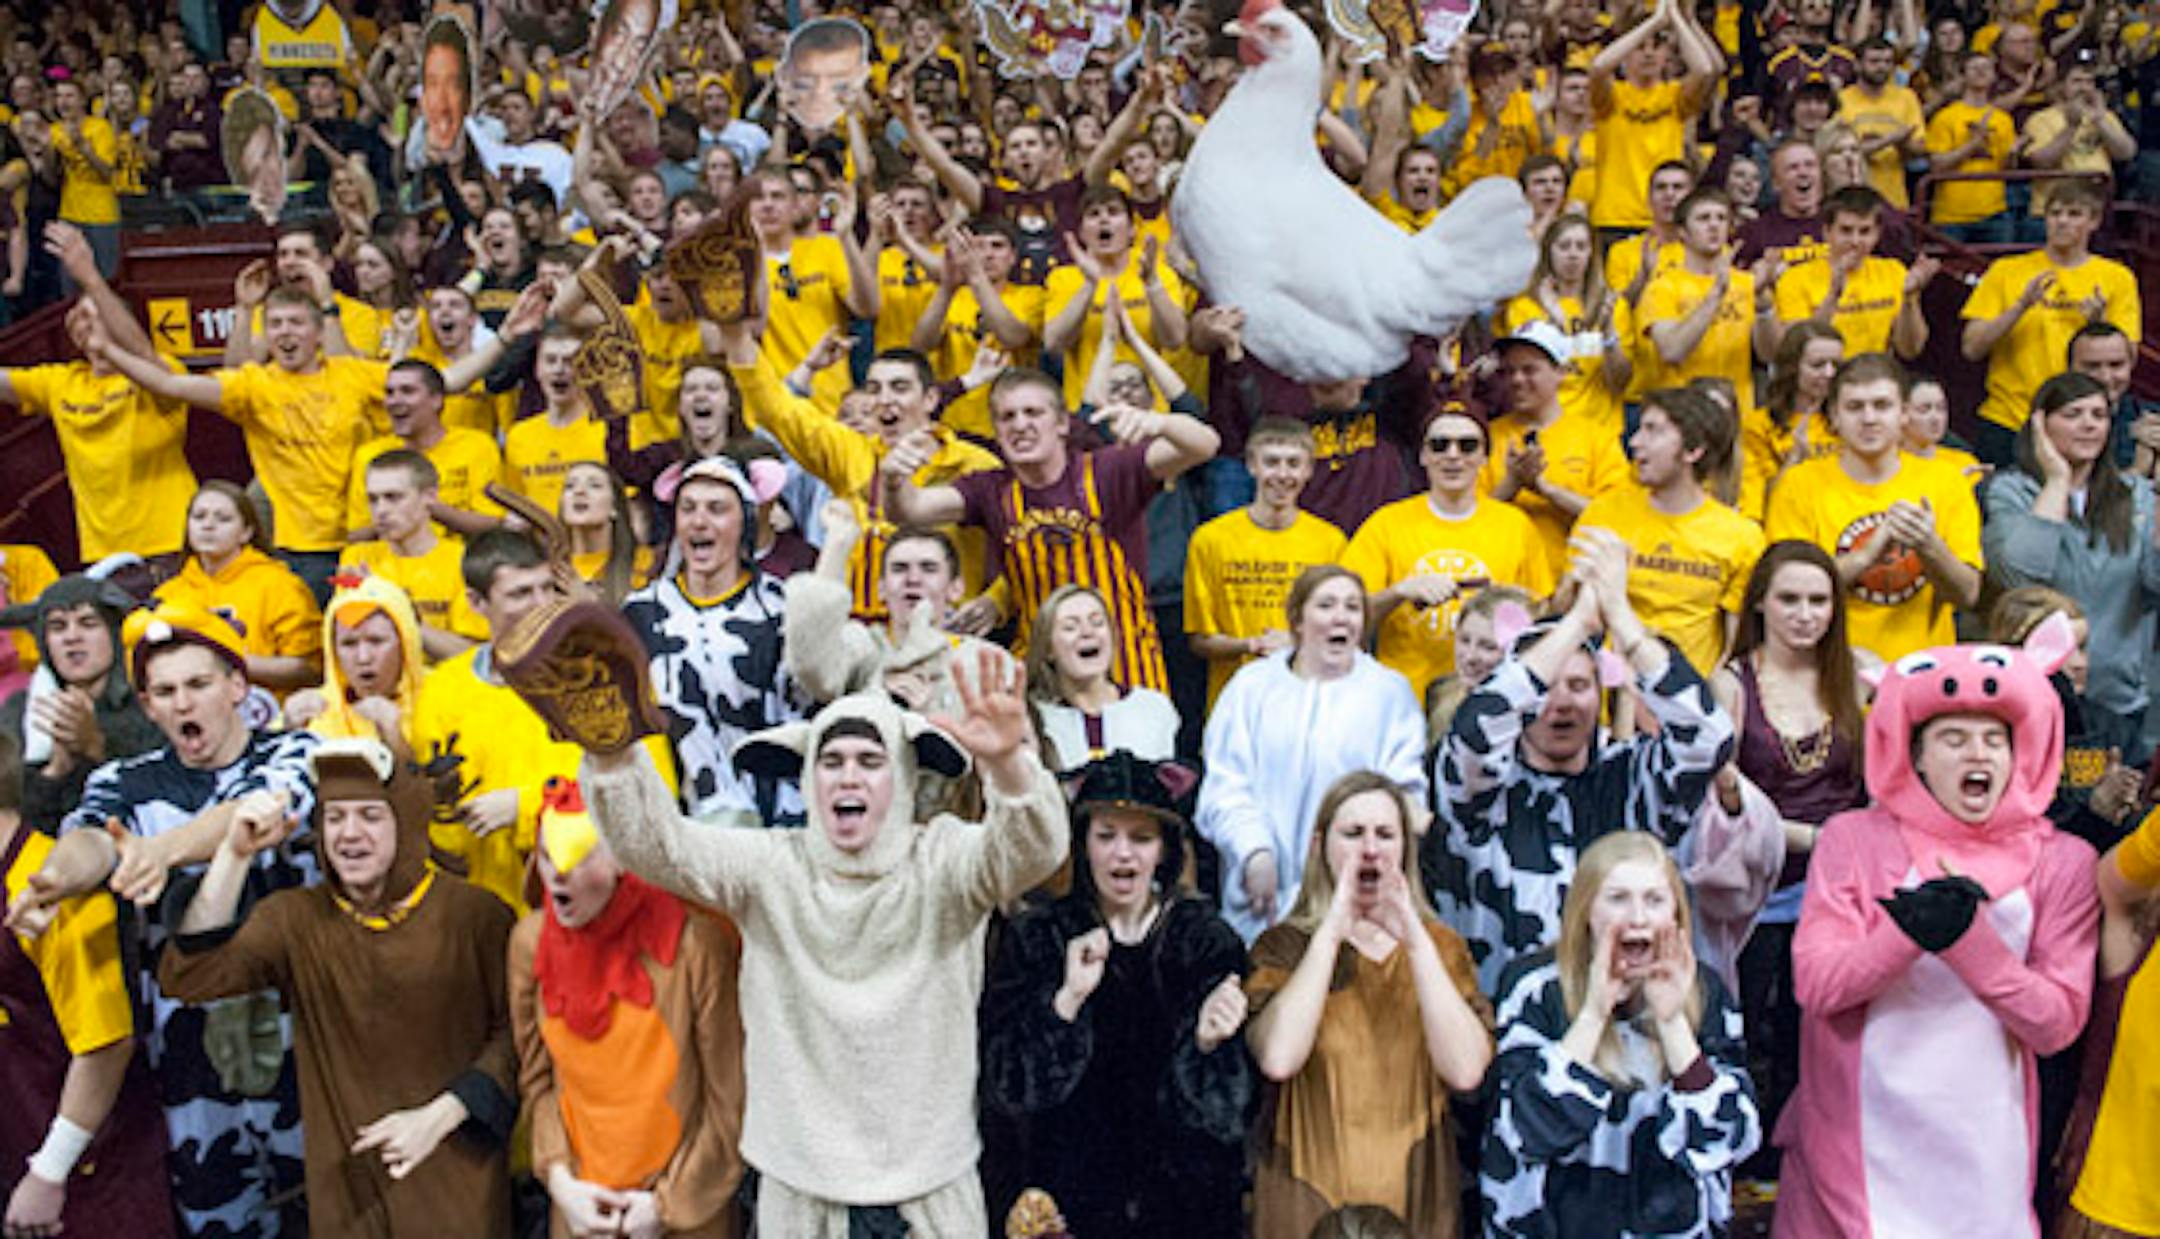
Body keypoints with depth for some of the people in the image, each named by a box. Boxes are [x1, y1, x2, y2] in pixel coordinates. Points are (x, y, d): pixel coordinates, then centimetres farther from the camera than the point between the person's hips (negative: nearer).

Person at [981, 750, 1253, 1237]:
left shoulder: (1208, 940, -3)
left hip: (1184, 1196, 1)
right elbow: (1005, 1086, -11)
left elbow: (1236, 1103, -3)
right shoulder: (1035, 937, -4)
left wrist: (1209, 1044, -23)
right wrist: (1067, 1000, -23)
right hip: (1071, 1192, -1)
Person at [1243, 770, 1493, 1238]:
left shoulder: (1440, 945, 4)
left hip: (1415, 1198, 2)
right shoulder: (1284, 946, -3)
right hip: (1309, 1195, -2)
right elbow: (1277, 1060, -22)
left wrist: (1416, 940, -17)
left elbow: (1466, 1071, -13)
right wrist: (1331, 933, -19)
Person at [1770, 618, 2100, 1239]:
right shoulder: (1853, 838, -2)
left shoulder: (2060, 861, 2)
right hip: (1857, 1138, -1)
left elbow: (2057, 1024, -5)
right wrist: (1911, 933, -25)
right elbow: (1813, 983, -10)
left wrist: (1968, 938, -20)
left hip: (1983, 1140, 1)